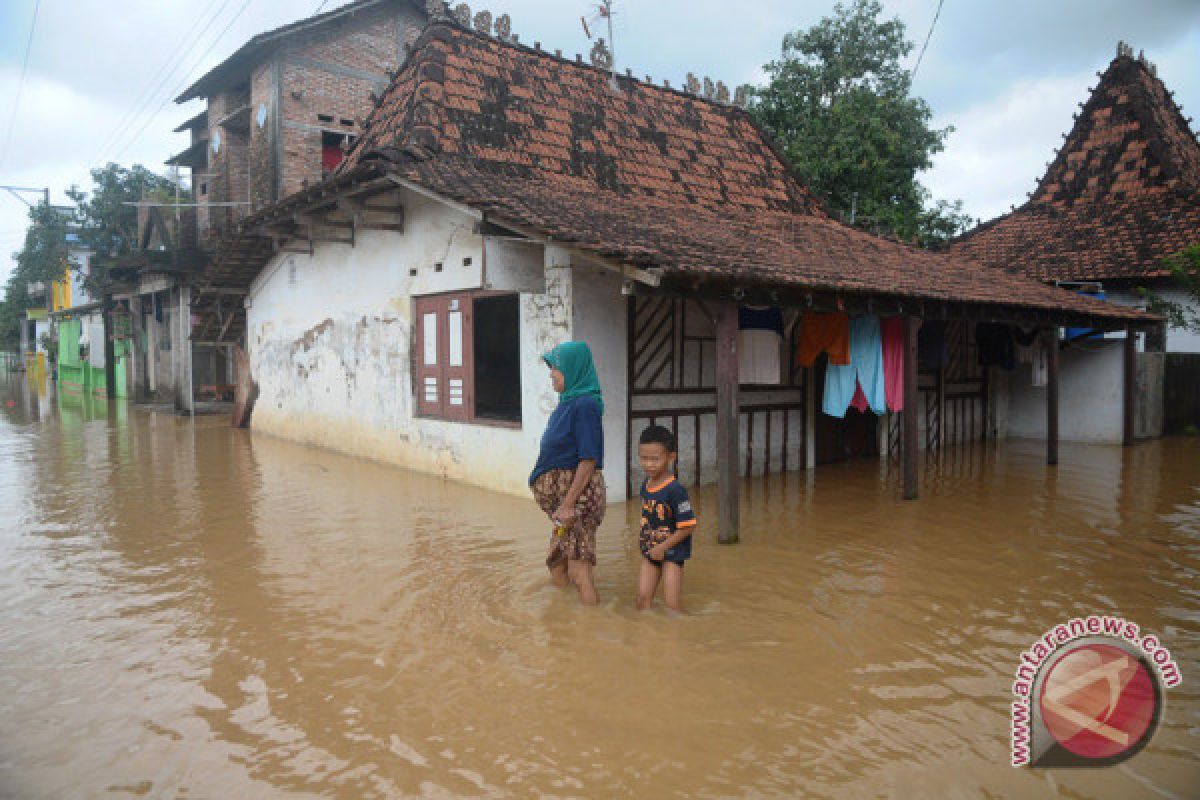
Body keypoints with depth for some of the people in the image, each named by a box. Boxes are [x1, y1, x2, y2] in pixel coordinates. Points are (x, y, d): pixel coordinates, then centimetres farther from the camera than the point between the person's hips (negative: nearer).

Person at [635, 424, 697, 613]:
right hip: (650, 551, 7)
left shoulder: (675, 489, -22)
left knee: (671, 604, -2)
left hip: (672, 552, -6)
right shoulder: (645, 485, 2)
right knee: (643, 599, 6)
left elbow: (688, 526, -20)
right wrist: (643, 535, 6)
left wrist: (662, 548, -17)